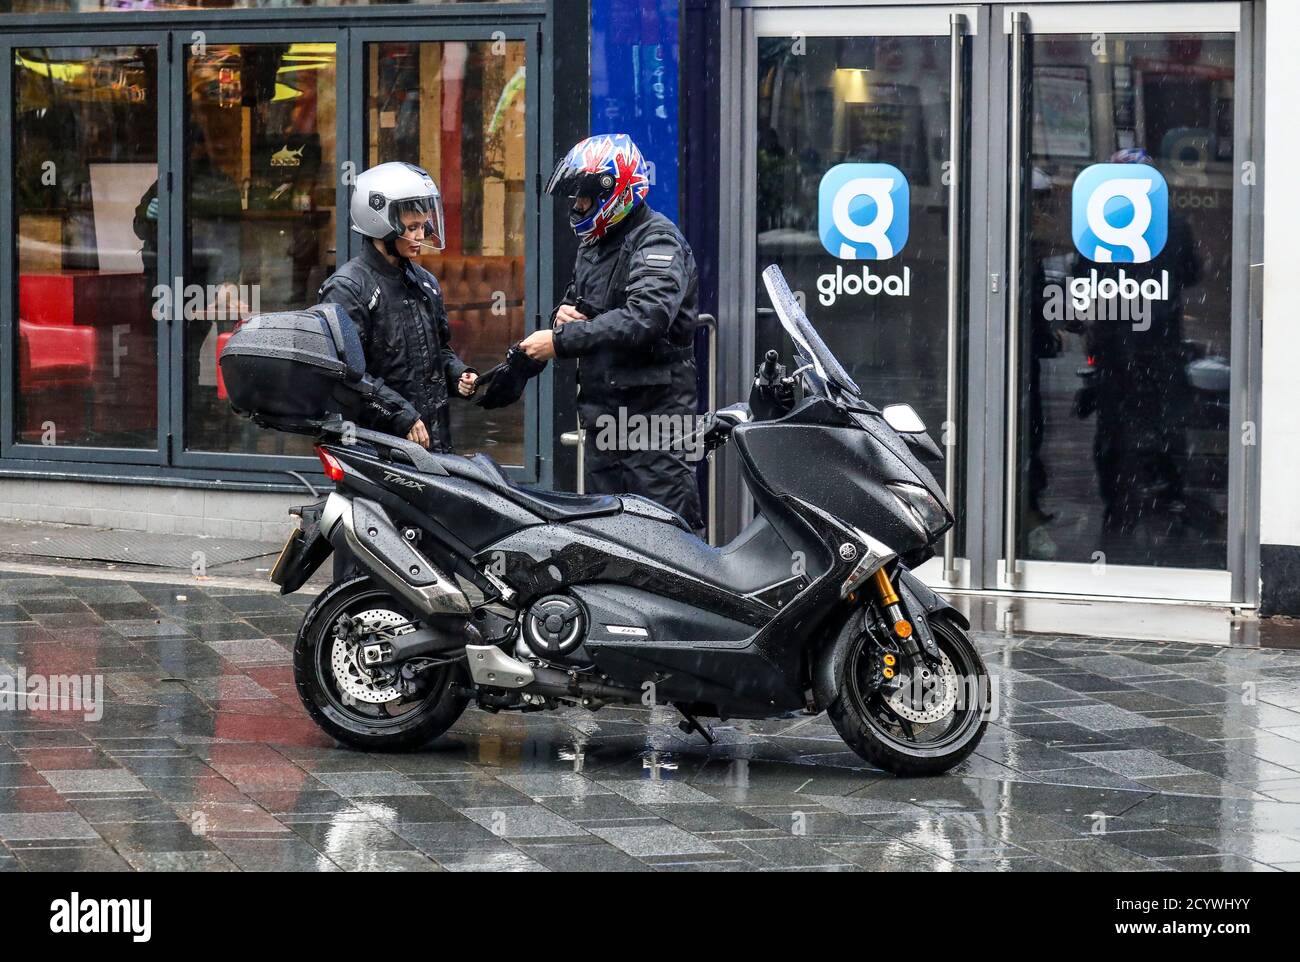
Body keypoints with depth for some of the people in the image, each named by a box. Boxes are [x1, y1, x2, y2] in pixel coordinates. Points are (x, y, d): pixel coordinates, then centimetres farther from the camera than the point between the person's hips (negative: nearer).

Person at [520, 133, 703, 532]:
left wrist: (561, 341, -24)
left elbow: (644, 318, -26)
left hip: (653, 407, -9)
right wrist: (565, 313, 5)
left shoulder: (658, 241, -11)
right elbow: (578, 299, 32)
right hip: (600, 412, 9)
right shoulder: (593, 245, 19)